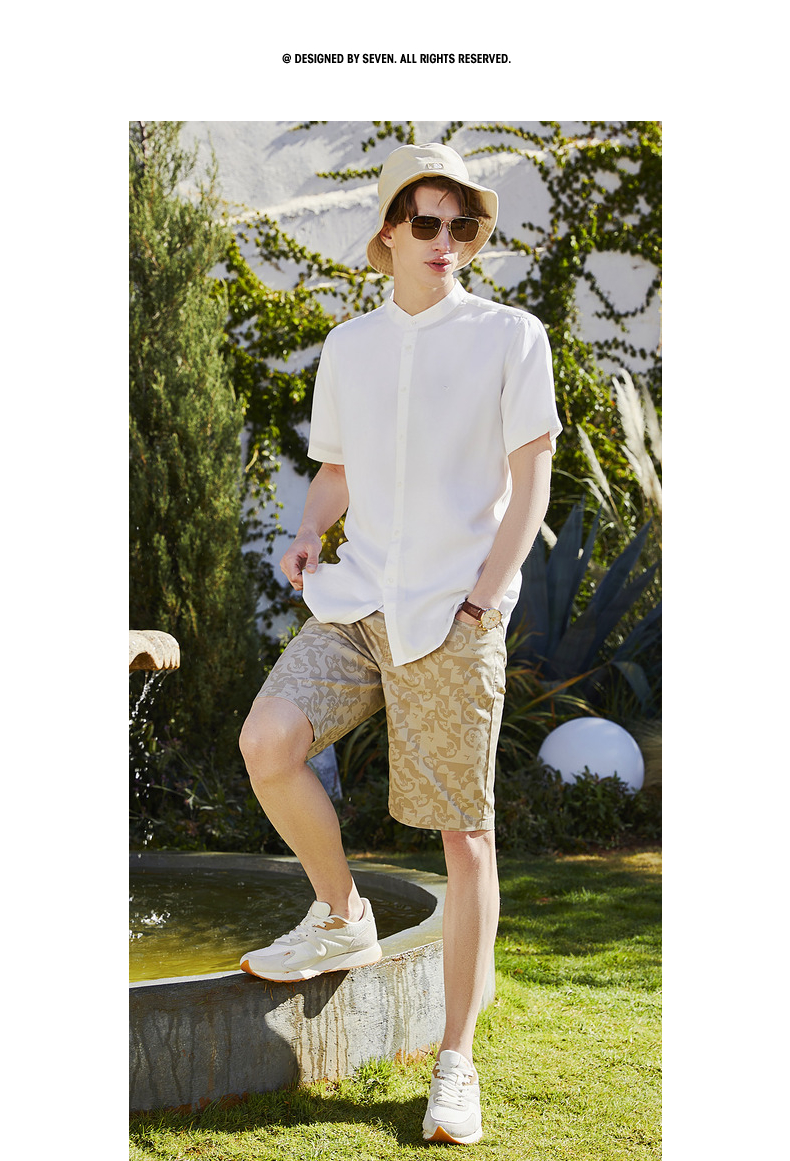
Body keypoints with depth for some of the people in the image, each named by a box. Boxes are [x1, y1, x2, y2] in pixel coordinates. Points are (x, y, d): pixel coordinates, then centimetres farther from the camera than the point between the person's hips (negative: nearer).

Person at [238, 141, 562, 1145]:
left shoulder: (510, 337, 2)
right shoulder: (348, 347, 15)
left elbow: (529, 486, -2)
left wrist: (480, 604, -12)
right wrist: (309, 535, 1)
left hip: (453, 620, -4)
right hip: (356, 601, 4)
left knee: (465, 836, -2)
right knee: (267, 741, -20)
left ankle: (456, 1061, 10)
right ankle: (343, 921, 6)